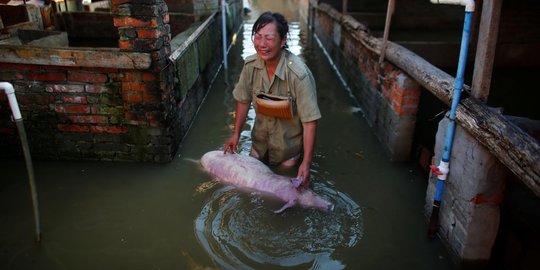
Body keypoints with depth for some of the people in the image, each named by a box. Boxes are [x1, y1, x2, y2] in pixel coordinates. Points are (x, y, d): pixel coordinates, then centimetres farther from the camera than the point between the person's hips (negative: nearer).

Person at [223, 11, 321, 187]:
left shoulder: (299, 74, -32)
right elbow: (243, 100, 0)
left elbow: (310, 120, -29)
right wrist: (236, 133, 3)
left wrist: (306, 163, -29)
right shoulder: (250, 65, -16)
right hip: (260, 139, 5)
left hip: (289, 143, -4)